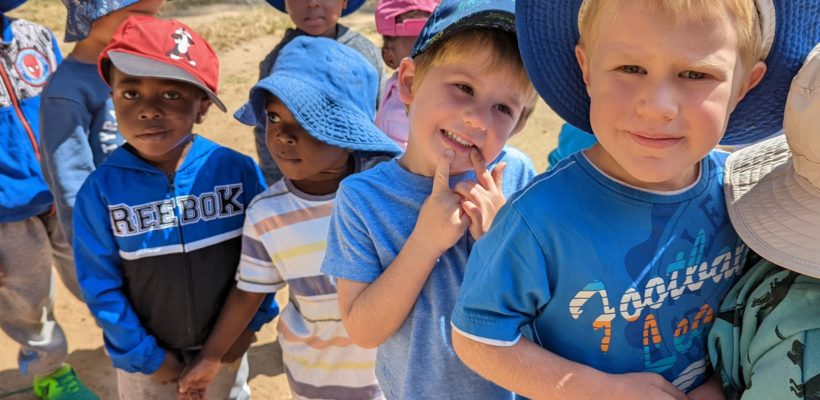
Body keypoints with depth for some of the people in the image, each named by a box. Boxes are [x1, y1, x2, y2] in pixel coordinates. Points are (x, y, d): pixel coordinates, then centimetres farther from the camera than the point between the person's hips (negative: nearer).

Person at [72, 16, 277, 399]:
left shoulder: (238, 170, -18)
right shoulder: (100, 189, -18)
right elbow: (101, 286, -11)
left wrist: (250, 322, -4)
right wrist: (144, 356, -8)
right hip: (148, 354, 0)